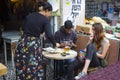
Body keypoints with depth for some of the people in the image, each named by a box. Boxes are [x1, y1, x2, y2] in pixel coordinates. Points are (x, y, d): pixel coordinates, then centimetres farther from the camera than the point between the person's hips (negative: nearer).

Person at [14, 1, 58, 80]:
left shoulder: (29, 15, 11)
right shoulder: (45, 20, -5)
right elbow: (49, 35, -15)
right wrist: (55, 44, 1)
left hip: (22, 42, 6)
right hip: (34, 44, -5)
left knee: (22, 68, 13)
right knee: (34, 69, 6)